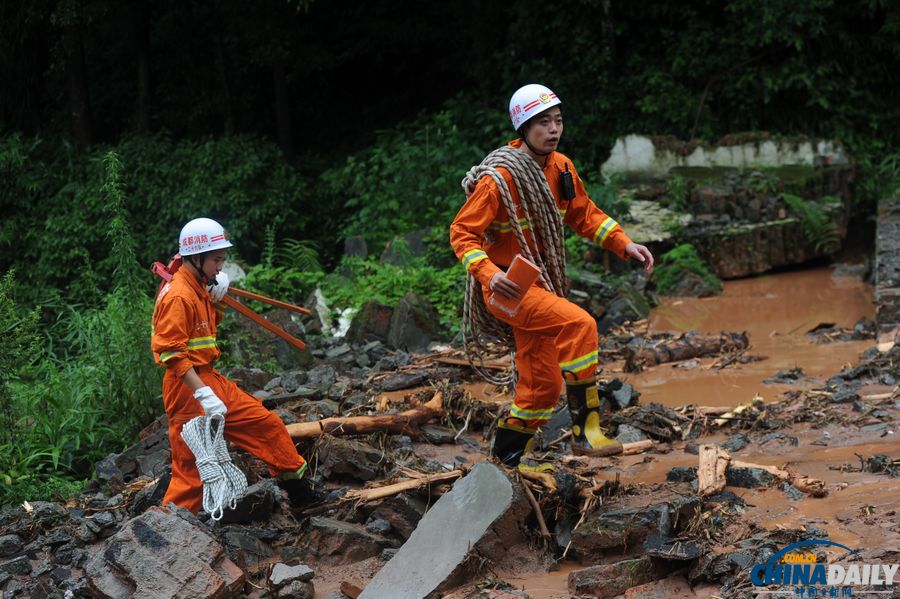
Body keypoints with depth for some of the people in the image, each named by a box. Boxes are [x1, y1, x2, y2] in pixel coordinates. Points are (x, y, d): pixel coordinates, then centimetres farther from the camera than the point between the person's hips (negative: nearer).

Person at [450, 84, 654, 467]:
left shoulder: (561, 168, 4)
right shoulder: (499, 179, -19)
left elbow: (585, 215, 15)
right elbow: (462, 232, -17)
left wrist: (624, 244, 1)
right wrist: (488, 274, -33)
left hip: (537, 283, 8)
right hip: (505, 287, -8)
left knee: (543, 385, 9)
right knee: (579, 324, -29)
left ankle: (507, 458, 25)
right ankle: (585, 428, -24)